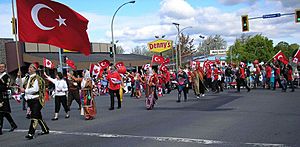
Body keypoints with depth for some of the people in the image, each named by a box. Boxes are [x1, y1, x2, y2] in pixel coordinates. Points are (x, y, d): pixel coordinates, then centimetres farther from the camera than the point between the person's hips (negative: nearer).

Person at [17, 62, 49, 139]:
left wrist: (25, 90, -16)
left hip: (36, 100, -9)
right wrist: (19, 77, 1)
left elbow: (35, 89, -22)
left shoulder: (37, 78, -12)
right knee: (38, 116, 17)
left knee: (34, 117, -11)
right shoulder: (27, 77, 13)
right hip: (30, 100, 9)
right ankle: (45, 130, 30)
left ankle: (31, 133, -13)